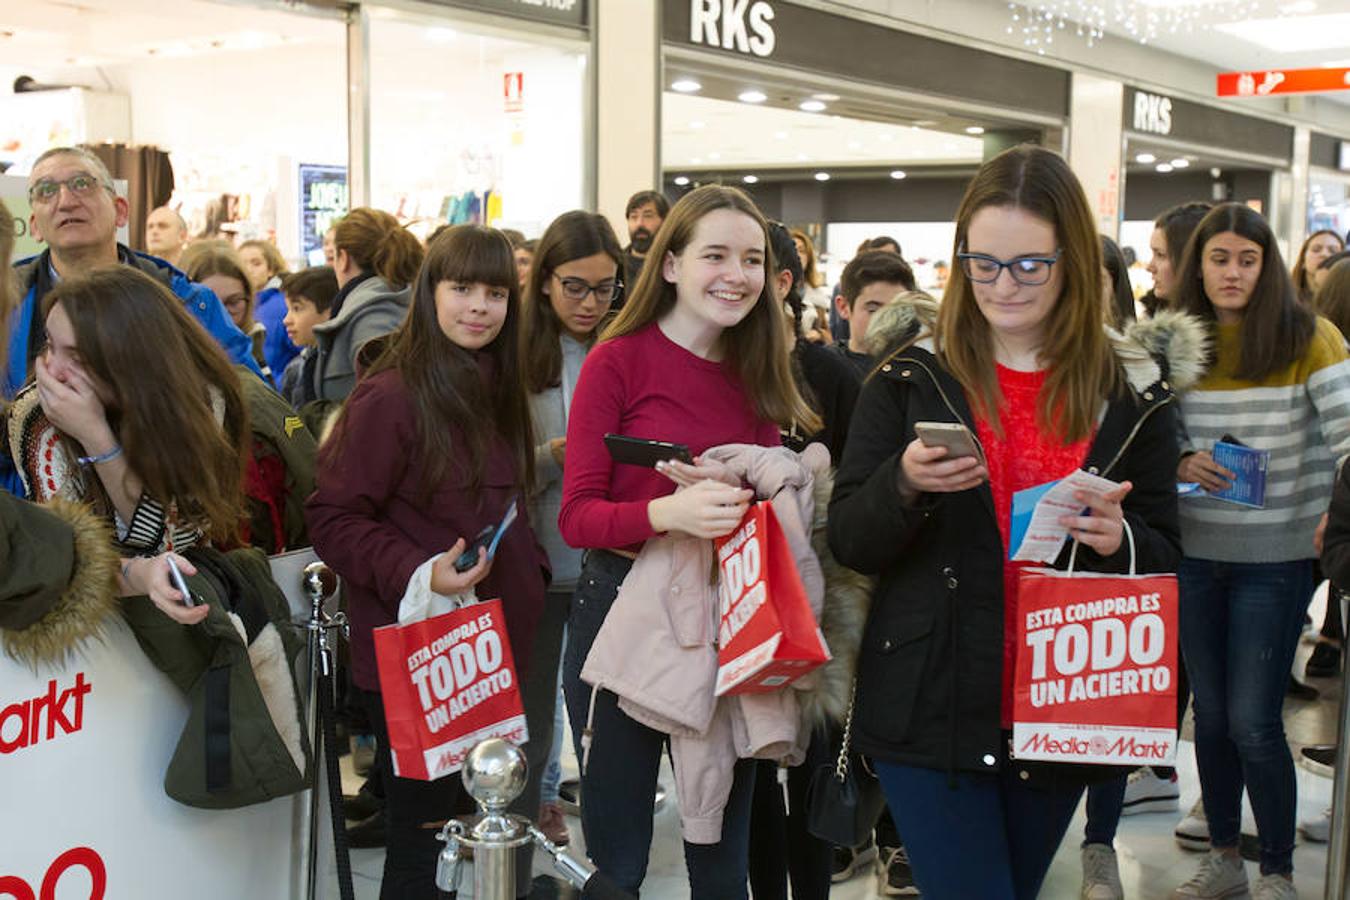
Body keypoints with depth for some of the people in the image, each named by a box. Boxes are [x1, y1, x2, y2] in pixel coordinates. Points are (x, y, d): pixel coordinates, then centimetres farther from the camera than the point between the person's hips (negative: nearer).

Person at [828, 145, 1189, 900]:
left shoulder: (1135, 392, 1)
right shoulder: (912, 379, -3)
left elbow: (1166, 555, 5)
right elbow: (849, 544, -4)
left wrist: (1119, 539, -18)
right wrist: (904, 483, -24)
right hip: (931, 710, -2)